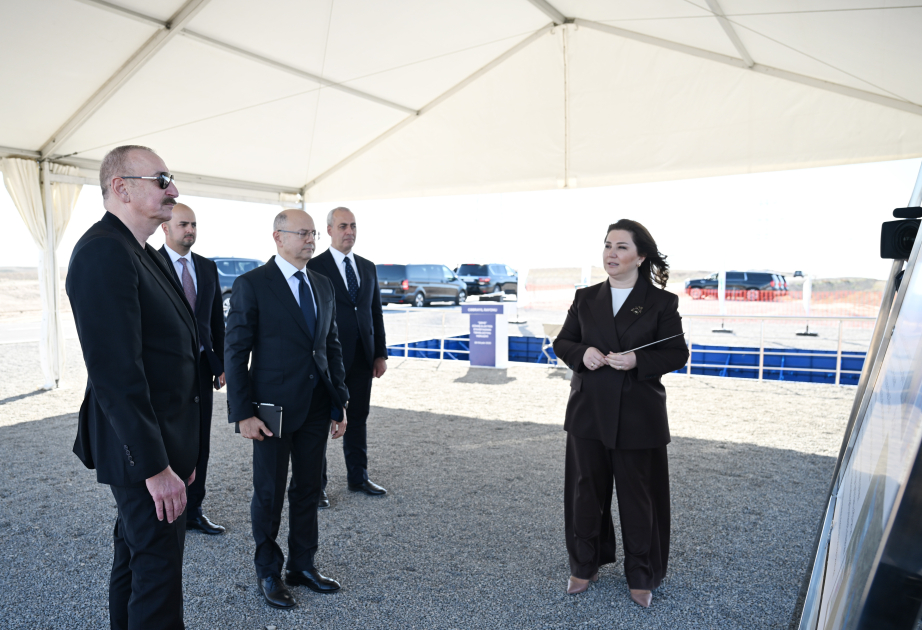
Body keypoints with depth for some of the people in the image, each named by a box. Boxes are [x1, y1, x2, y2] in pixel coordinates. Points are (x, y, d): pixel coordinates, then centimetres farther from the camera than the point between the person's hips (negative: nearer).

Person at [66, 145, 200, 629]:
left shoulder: (142, 253, 11)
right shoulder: (103, 252, -20)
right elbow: (115, 372, -26)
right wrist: (155, 465, -24)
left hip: (159, 443, 10)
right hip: (142, 447, -10)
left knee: (134, 554, 23)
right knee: (158, 571, 2)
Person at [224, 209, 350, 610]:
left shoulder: (323, 286, 9)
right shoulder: (252, 285, -9)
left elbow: (332, 347, 11)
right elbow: (235, 351, -9)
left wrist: (340, 403, 8)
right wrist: (242, 413, -13)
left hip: (316, 408, 5)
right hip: (274, 407, -5)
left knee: (308, 488, 15)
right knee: (269, 493, 10)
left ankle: (303, 565, 34)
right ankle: (268, 573, 30)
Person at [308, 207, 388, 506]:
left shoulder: (368, 267, 11)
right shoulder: (314, 267, -6)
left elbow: (376, 312, 12)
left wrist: (381, 354, 7)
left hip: (362, 358, 5)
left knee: (358, 419, 14)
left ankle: (358, 477, 28)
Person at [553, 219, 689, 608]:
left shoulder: (662, 302, -2)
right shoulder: (586, 298, 6)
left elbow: (677, 354, -3)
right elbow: (562, 343, 10)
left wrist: (638, 361, -20)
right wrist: (582, 353, -12)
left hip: (638, 416, -3)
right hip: (589, 412, 3)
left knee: (638, 497, 9)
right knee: (586, 492, 13)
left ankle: (641, 578, 30)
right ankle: (585, 566, 33)